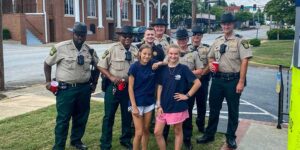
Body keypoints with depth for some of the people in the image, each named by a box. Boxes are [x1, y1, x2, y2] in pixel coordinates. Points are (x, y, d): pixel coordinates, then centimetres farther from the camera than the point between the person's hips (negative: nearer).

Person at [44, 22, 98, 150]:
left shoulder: (90, 50, 4)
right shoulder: (61, 48, -9)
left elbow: (97, 65, 19)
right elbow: (47, 63, 1)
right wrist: (48, 81, -2)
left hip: (84, 89, 5)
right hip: (66, 89, -5)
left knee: (81, 117, 15)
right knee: (63, 119, 0)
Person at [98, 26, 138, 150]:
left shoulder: (135, 51, 4)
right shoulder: (112, 50, -7)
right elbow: (100, 66, -6)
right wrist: (111, 77, -18)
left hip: (129, 87, 4)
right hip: (113, 87, -3)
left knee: (127, 115, 16)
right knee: (109, 115, 4)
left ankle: (126, 140, 36)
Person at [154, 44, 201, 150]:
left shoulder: (183, 69, -7)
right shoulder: (162, 69, 2)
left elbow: (197, 83, -6)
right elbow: (160, 87, 4)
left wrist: (187, 95, -8)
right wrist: (158, 105, -1)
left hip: (178, 107, -3)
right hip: (164, 106, 3)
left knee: (178, 131, 11)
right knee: (157, 132, 4)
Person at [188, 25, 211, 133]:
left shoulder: (207, 49, 0)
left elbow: (210, 65, -6)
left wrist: (200, 74, -15)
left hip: (203, 79, -1)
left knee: (201, 103, 10)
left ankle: (201, 125, 28)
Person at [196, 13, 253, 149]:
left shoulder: (239, 41, -7)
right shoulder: (217, 41, 9)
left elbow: (244, 61, -12)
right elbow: (211, 57, 21)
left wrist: (241, 82, -17)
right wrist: (211, 64, -3)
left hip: (233, 80, -4)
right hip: (217, 79, 4)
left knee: (233, 110, 8)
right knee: (214, 108, 13)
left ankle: (230, 137, 24)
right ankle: (209, 134, 27)